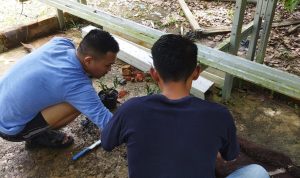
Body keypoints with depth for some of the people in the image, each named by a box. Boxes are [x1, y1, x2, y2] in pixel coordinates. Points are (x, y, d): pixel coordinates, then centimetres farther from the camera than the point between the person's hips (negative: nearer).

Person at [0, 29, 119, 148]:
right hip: (10, 128, -8)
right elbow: (104, 119, -27)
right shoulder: (76, 85, -31)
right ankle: (35, 136, 5)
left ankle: (35, 131, 16)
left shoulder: (61, 42, -10)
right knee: (78, 104, -18)